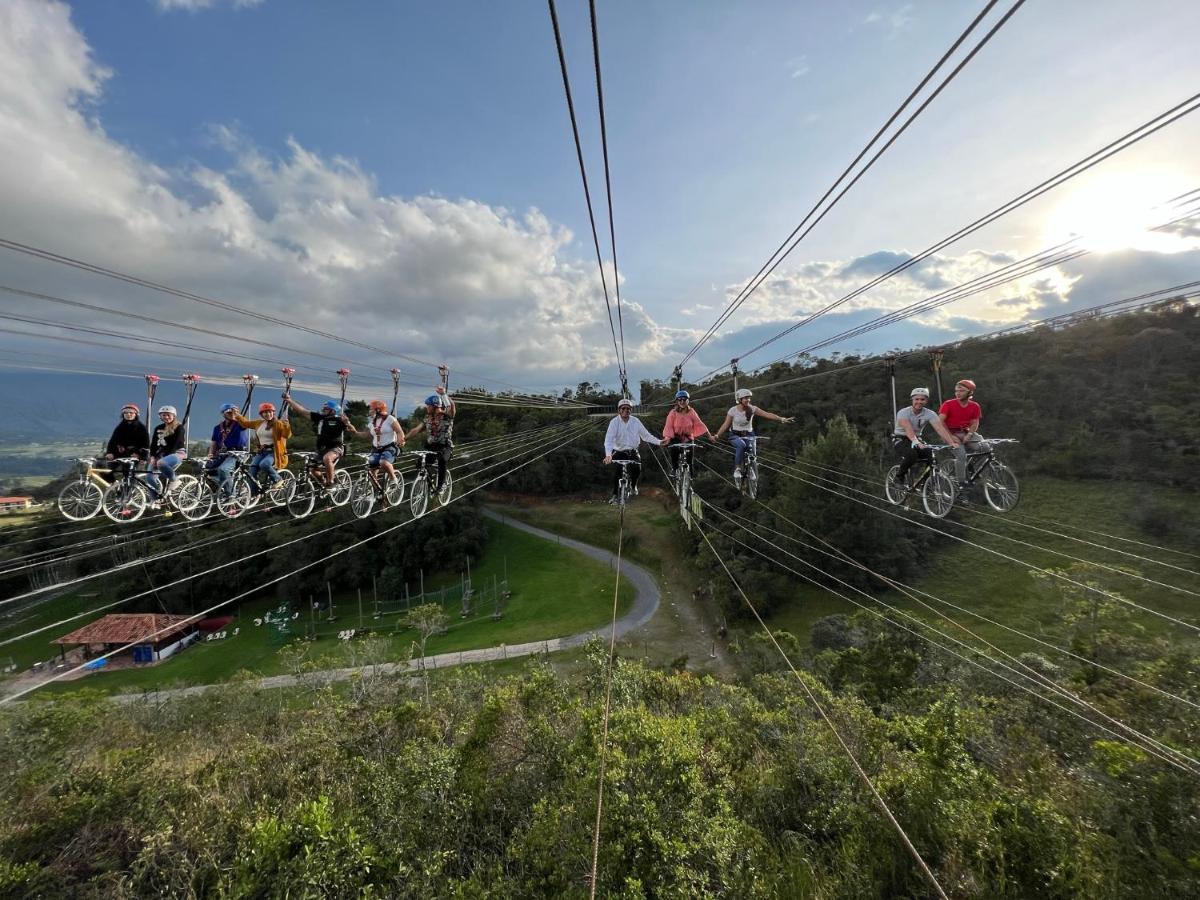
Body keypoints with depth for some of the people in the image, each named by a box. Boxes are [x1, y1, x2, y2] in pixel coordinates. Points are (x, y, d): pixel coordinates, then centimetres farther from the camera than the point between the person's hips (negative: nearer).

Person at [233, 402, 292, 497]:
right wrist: (237, 415, 22)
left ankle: (278, 479, -7)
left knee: (264, 464, -33)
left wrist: (286, 424, -33)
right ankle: (254, 494, 0)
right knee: (252, 468, -11)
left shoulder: (278, 424, -5)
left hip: (273, 452, -6)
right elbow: (245, 423, 29)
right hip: (261, 451, 6)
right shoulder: (259, 423, 13)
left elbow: (287, 435, -19)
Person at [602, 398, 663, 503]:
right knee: (617, 472, -19)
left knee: (637, 469, -16)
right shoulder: (614, 422, -11)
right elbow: (608, 439, -21)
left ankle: (633, 485, 17)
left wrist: (659, 442, -5)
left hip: (632, 451, 2)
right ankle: (615, 494, 2)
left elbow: (646, 435, 5)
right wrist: (608, 455, -36)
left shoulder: (635, 421, -2)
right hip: (619, 452, -2)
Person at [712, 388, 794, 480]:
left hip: (748, 435, 2)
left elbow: (767, 414, -16)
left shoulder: (752, 409, -7)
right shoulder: (733, 410, -8)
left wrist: (782, 419, -27)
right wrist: (717, 435, -12)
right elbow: (726, 424, -4)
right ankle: (737, 468, -21)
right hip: (735, 435, -2)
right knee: (741, 445, -36)